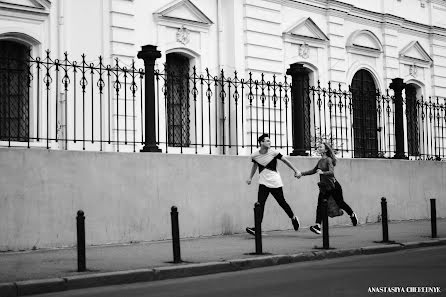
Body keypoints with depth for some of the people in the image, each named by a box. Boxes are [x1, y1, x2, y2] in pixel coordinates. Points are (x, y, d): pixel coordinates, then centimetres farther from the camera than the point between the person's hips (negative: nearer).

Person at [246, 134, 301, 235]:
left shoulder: (273, 152, -8)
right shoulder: (255, 156, -1)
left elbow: (285, 160, 3)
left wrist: (296, 171, 5)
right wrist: (250, 178, 18)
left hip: (275, 183, -1)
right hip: (263, 183, 1)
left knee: (282, 202, 6)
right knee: (260, 204, -13)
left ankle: (293, 218, 32)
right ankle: (257, 228, -16)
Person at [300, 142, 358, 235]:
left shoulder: (328, 160, -14)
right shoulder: (320, 161, 9)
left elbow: (331, 172, -27)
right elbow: (314, 170, 21)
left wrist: (322, 172, -43)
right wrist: (302, 173, 14)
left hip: (333, 186, -7)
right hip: (324, 187, 7)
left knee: (340, 203, 9)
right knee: (320, 205, -8)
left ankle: (353, 215, 35)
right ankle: (317, 226, -16)